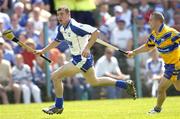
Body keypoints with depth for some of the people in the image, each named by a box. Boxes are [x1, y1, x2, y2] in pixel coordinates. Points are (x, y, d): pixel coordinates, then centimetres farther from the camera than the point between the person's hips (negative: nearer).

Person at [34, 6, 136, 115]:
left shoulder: (74, 27, -24)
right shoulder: (61, 28, 4)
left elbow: (96, 32, -28)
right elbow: (57, 41, 23)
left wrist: (87, 48, -32)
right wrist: (42, 51, 18)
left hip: (82, 59, -10)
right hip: (78, 58, 10)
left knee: (56, 76, -8)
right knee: (94, 81, 25)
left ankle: (58, 106, 6)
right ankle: (126, 84, 30)